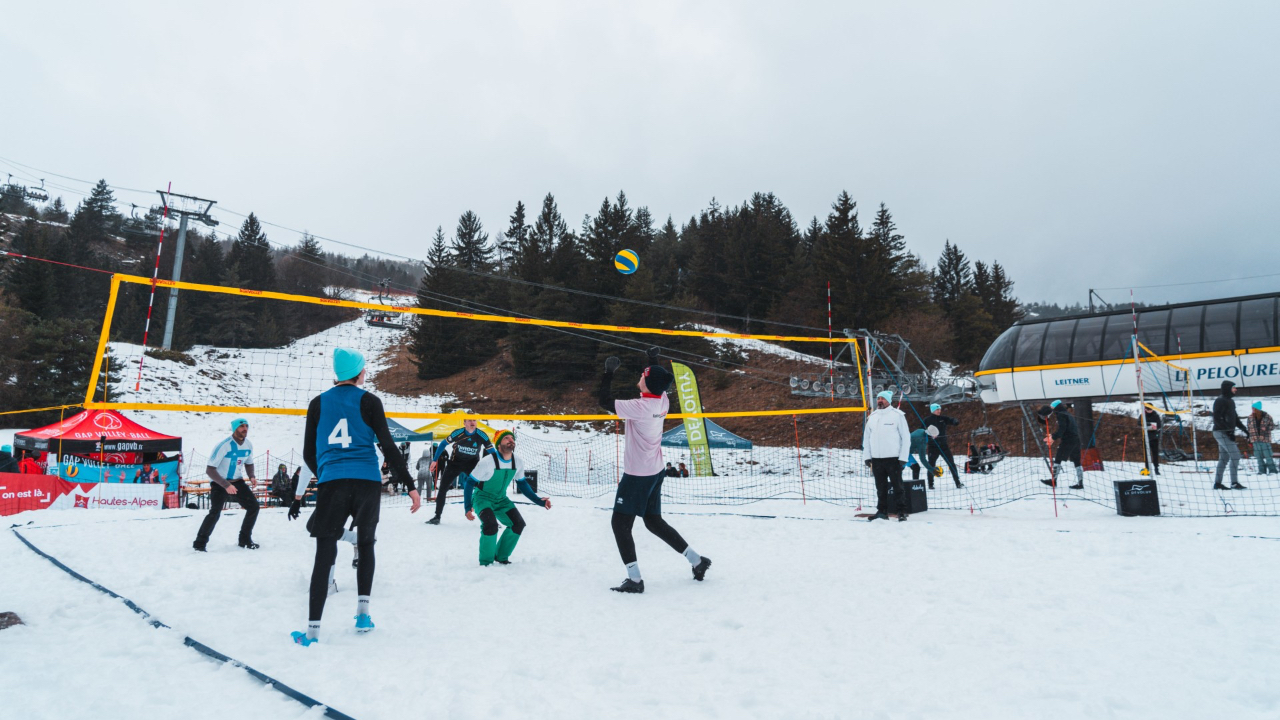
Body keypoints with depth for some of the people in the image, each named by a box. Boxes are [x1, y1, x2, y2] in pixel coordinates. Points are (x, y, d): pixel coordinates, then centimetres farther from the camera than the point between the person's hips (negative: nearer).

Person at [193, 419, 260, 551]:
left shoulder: (248, 445, -3)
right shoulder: (223, 446, -23)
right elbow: (209, 470, -23)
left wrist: (251, 476, -6)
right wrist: (226, 485, -30)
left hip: (237, 482, 6)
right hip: (220, 483, -6)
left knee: (254, 506, 0)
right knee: (215, 513, -21)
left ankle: (245, 540, 15)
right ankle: (200, 543, -3)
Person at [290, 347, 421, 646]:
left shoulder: (318, 403, 10)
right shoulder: (369, 401, 3)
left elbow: (308, 454, 13)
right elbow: (388, 446, -4)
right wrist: (410, 485, -2)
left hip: (331, 483, 1)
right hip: (367, 482, -1)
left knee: (325, 553, 3)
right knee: (366, 544, 19)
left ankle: (312, 630, 0)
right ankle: (362, 615, 19)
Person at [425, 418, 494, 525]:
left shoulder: (481, 435, -17)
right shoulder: (458, 433, -18)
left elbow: (491, 451, -8)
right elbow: (444, 444, -4)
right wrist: (435, 460, -1)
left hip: (472, 464, 0)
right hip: (455, 463, 0)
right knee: (442, 489, 0)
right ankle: (437, 516, 15)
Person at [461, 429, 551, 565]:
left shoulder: (518, 463, -9)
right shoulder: (487, 461, -25)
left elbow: (522, 484, 7)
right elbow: (469, 483, -16)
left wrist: (539, 501, -1)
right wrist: (467, 508, -22)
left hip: (501, 499, 6)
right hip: (482, 497, -6)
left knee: (518, 524, -8)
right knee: (491, 524, -29)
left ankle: (501, 557, 13)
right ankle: (486, 563, -9)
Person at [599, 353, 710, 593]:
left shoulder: (639, 407, -25)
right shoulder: (663, 402, -3)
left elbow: (605, 400, -20)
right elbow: (658, 385, 22)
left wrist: (609, 372, -10)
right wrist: (654, 362, 26)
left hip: (637, 476, -8)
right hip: (656, 472, 8)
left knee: (620, 523, 3)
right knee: (654, 521, 21)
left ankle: (634, 579, 3)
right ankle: (696, 560, 24)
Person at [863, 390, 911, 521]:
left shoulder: (897, 415, -4)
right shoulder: (872, 417, 12)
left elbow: (906, 437, -5)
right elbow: (866, 437, 15)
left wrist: (903, 457, -9)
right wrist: (867, 456, 8)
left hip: (893, 458, -5)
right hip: (876, 459, 5)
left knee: (897, 486, 0)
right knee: (881, 487, 11)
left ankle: (901, 511, 7)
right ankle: (882, 511, 18)